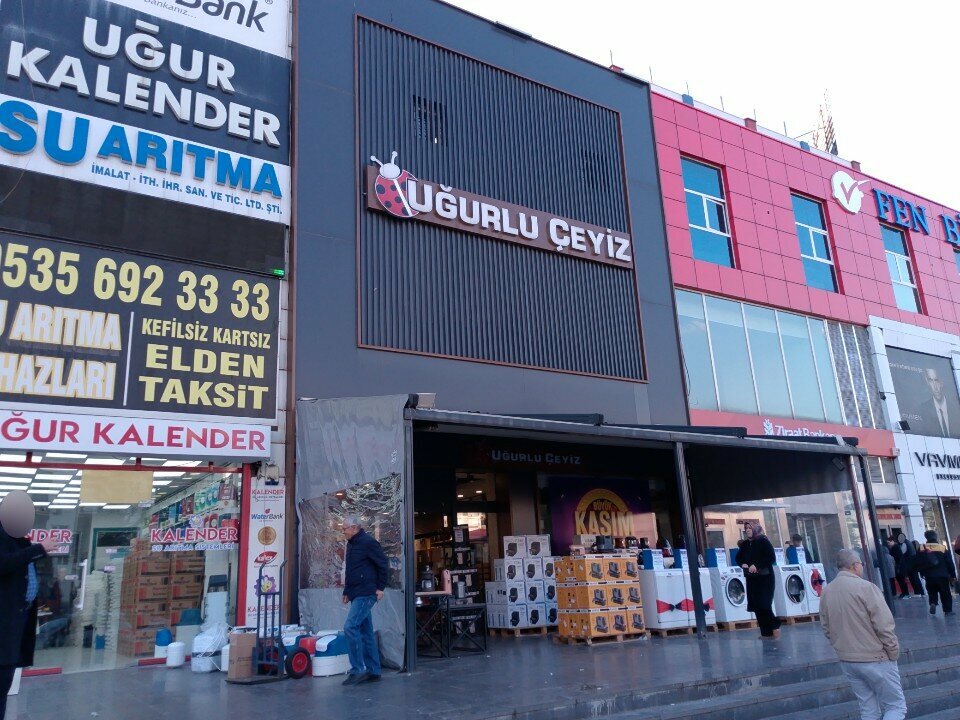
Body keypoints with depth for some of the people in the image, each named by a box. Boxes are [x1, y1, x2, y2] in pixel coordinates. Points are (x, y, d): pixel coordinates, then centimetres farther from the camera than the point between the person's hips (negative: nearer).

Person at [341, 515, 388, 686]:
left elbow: (383, 564, -13)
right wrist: (346, 592, 20)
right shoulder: (351, 544, 16)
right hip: (356, 594, 9)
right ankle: (373, 671, 16)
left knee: (351, 627, -16)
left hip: (366, 594, -9)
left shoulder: (368, 542, -12)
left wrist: (381, 588, -12)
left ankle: (358, 670, -9)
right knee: (366, 632, 11)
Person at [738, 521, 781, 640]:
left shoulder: (763, 541, -6)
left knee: (763, 604, -13)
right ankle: (766, 632, 11)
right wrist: (743, 564, -4)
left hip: (764, 577, -6)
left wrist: (757, 565, -18)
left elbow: (772, 558, -13)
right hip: (751, 578, 6)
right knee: (756, 606, 4)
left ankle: (775, 625, 6)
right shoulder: (745, 544, 11)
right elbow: (738, 558, 18)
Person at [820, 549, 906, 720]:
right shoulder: (864, 587, -16)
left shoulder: (827, 591, 3)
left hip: (846, 661, 6)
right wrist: (893, 652, -3)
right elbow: (884, 625, -16)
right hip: (875, 658, -6)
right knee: (896, 706, 6)